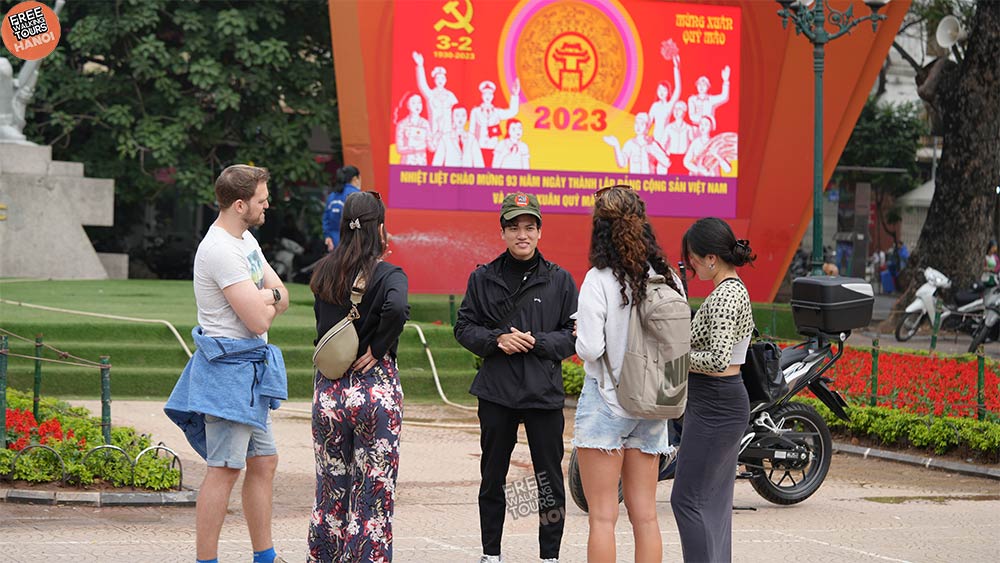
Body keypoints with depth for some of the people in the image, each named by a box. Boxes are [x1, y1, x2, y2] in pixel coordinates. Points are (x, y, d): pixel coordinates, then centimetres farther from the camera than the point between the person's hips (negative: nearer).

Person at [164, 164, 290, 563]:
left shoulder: (245, 240, 14)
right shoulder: (221, 250, -19)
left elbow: (281, 296, 13)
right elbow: (259, 320, -22)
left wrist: (263, 298, -10)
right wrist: (269, 300, 1)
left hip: (249, 372, 10)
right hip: (229, 367, -10)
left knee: (263, 462, 14)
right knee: (225, 468, -10)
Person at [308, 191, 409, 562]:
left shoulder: (324, 273, 3)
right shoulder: (388, 275, -11)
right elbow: (396, 308, -30)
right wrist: (378, 348, -13)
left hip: (329, 389, 4)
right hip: (376, 388, -4)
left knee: (330, 491, 14)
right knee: (374, 493, 3)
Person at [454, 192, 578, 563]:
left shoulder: (559, 281, 3)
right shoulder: (483, 278, 6)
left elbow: (574, 335, 2)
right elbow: (464, 327, 7)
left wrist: (536, 342, -13)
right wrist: (497, 339, -11)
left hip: (544, 393, -1)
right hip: (496, 393, 1)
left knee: (550, 479, 0)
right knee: (492, 477, 10)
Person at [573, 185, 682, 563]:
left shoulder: (600, 280, -14)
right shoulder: (668, 278, 2)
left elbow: (589, 349, -18)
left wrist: (580, 334, 3)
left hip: (607, 399, -5)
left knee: (602, 516, -1)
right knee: (645, 515, 9)